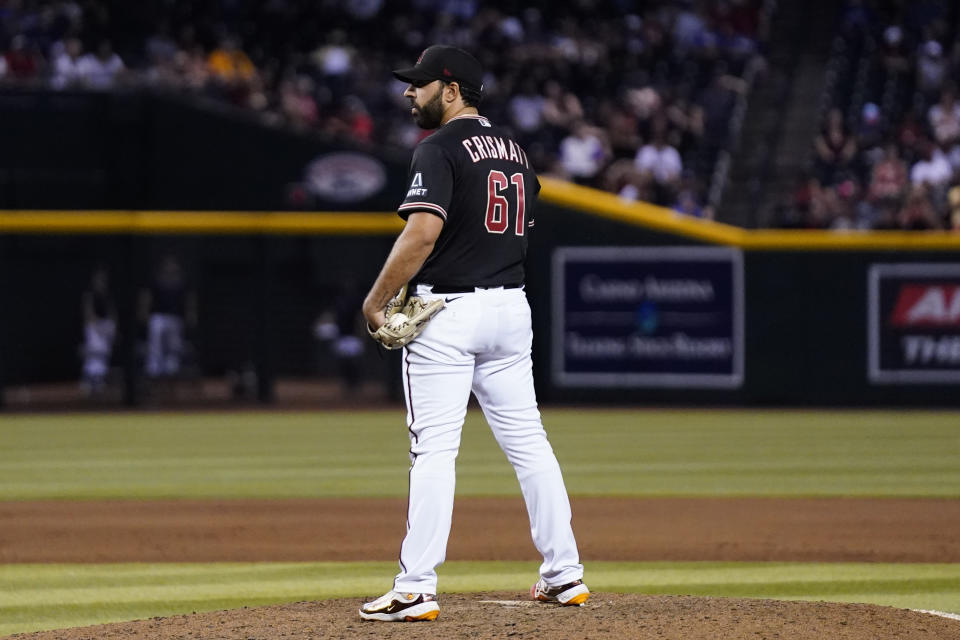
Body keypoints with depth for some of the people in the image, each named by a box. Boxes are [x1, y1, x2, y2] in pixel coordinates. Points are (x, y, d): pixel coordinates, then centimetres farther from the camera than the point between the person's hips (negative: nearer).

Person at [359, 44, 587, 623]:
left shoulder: (441, 148, -11)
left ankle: (417, 589, -10)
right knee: (527, 440, 12)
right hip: (511, 307, 7)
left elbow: (423, 232, -22)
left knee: (434, 450, -8)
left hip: (448, 310, -7)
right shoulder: (513, 148, 15)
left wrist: (376, 301, -15)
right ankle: (565, 574, 14)